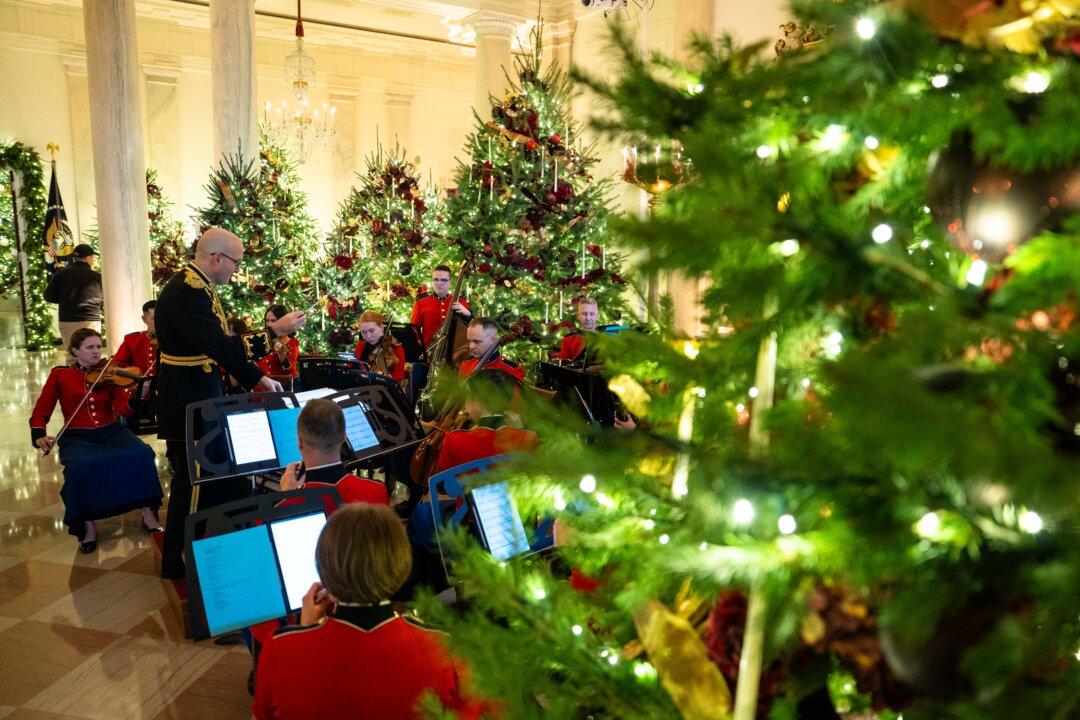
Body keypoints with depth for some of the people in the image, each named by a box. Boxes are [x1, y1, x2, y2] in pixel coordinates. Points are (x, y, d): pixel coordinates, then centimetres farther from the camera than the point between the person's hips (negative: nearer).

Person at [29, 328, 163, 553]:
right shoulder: (59, 375, 5)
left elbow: (123, 408, -8)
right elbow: (40, 413, 6)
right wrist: (39, 437, -14)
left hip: (112, 432, 1)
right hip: (78, 437, -1)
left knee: (142, 454, -28)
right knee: (79, 467, -35)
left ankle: (149, 514, -16)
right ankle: (88, 526, -16)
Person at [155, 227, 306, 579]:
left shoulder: (198, 286, 9)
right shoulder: (186, 291, -23)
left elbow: (221, 343, 14)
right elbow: (223, 348, -31)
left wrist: (258, 379, 10)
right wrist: (274, 330, -25)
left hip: (204, 401, 10)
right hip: (188, 405, -10)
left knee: (219, 477, 18)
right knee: (192, 483, 5)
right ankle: (178, 563, 23)